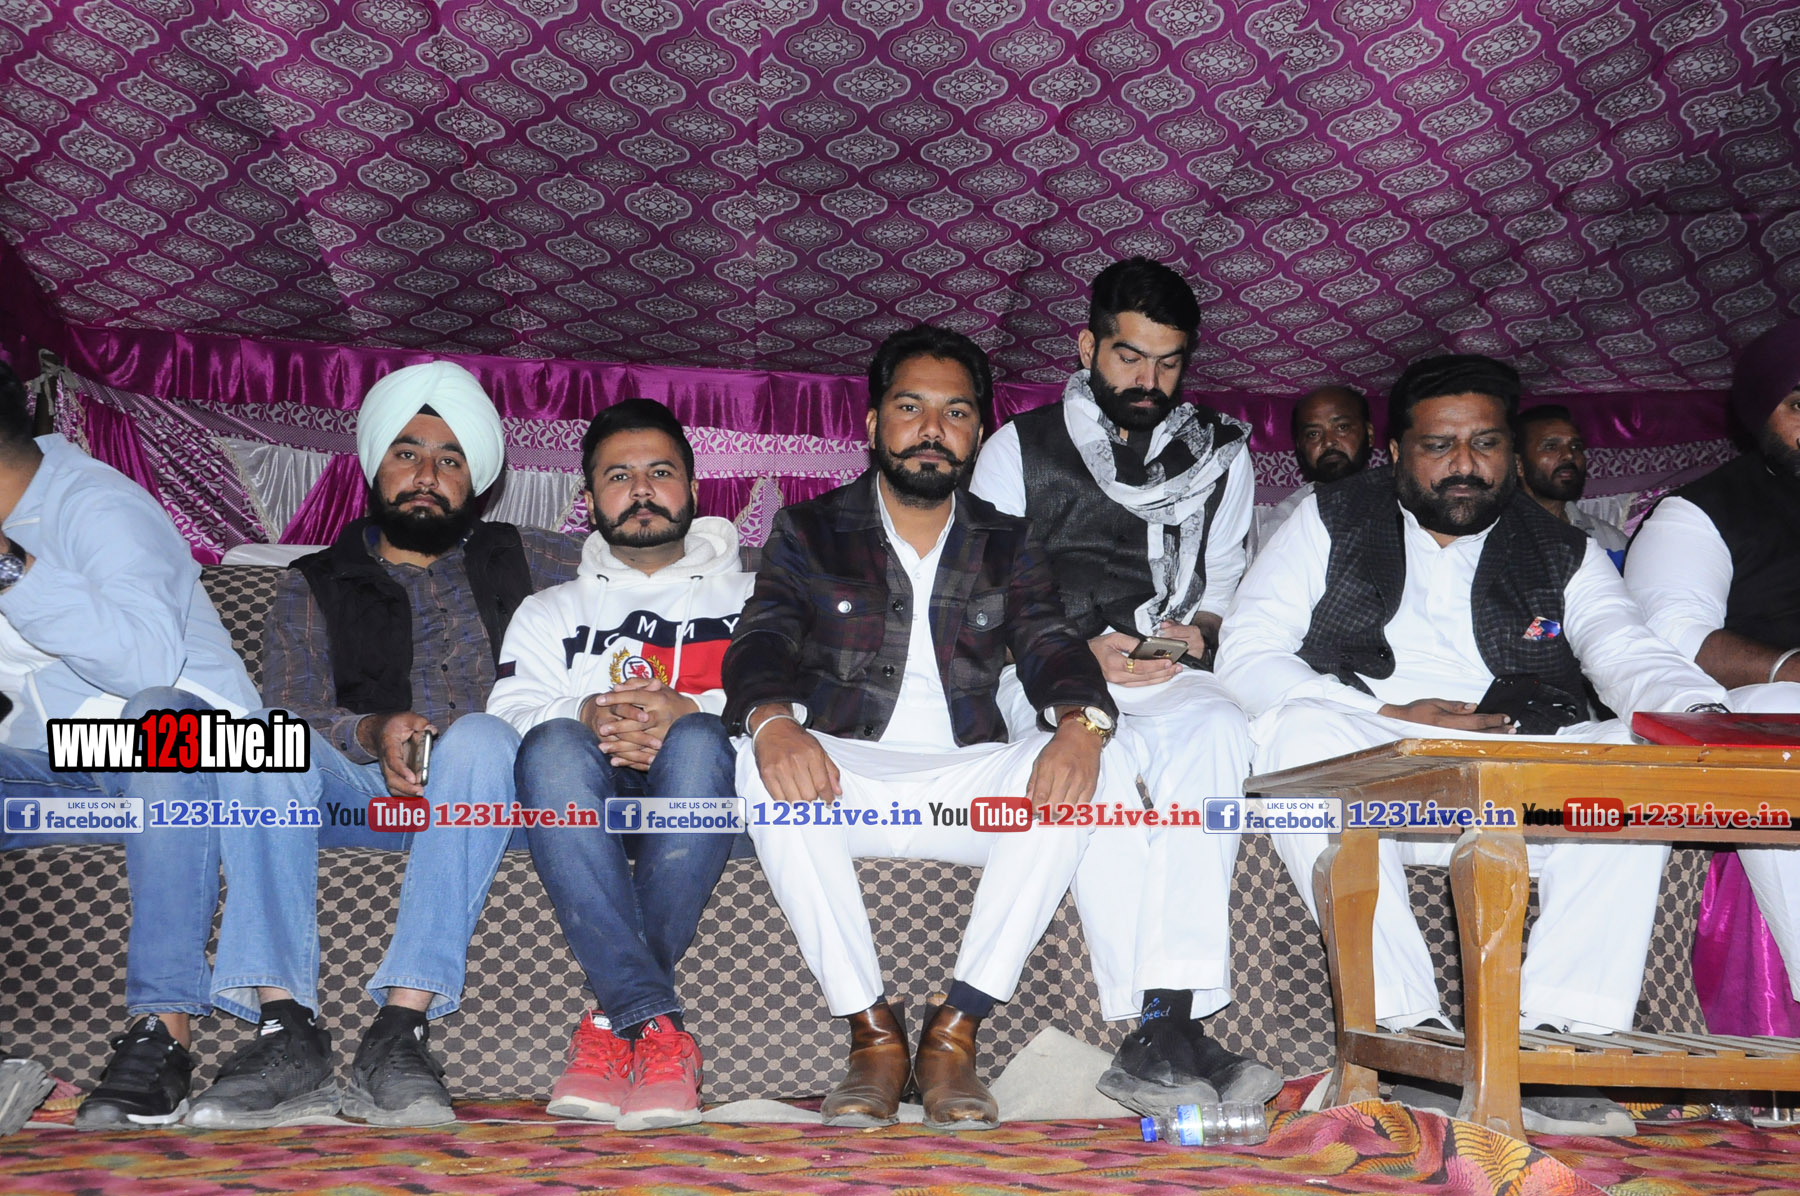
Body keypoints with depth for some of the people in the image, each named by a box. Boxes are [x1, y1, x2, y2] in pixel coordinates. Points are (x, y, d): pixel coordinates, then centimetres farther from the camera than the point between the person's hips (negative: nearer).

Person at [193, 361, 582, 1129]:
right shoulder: (313, 587, 19)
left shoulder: (519, 561, 22)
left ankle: (398, 1029, -42)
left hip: (488, 786, -1)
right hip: (359, 789, 1)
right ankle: (286, 1029, -37)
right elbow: (291, 714, 4)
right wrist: (373, 734, -18)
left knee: (479, 734, -35)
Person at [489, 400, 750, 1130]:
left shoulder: (751, 599, 24)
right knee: (555, 747, -35)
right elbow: (508, 713, 9)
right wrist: (586, 714, -15)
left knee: (698, 740, -37)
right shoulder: (549, 612, 29)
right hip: (588, 809, 1)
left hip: (701, 798, -1)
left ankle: (615, 1023, -31)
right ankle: (658, 1029, -39)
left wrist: (688, 711, -16)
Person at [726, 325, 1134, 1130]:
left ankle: (955, 1032, -24)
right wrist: (772, 722, -30)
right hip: (843, 781, -1)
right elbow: (759, 646, -4)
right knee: (763, 767, -33)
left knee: (1084, 773, -28)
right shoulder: (809, 531, 11)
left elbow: (1051, 645, 0)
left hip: (966, 782, 1)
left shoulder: (1008, 545, 16)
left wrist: (1082, 722, -26)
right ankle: (871, 1031, -25)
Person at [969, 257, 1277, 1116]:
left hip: (1165, 676, 2)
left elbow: (1226, 579, 22)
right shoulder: (1019, 450, 11)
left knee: (1216, 727, -35)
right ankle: (1171, 1031, -36)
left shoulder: (1221, 455, 19)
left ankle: (1163, 1027, -39)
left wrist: (1197, 629, -2)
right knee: (1100, 749, -37)